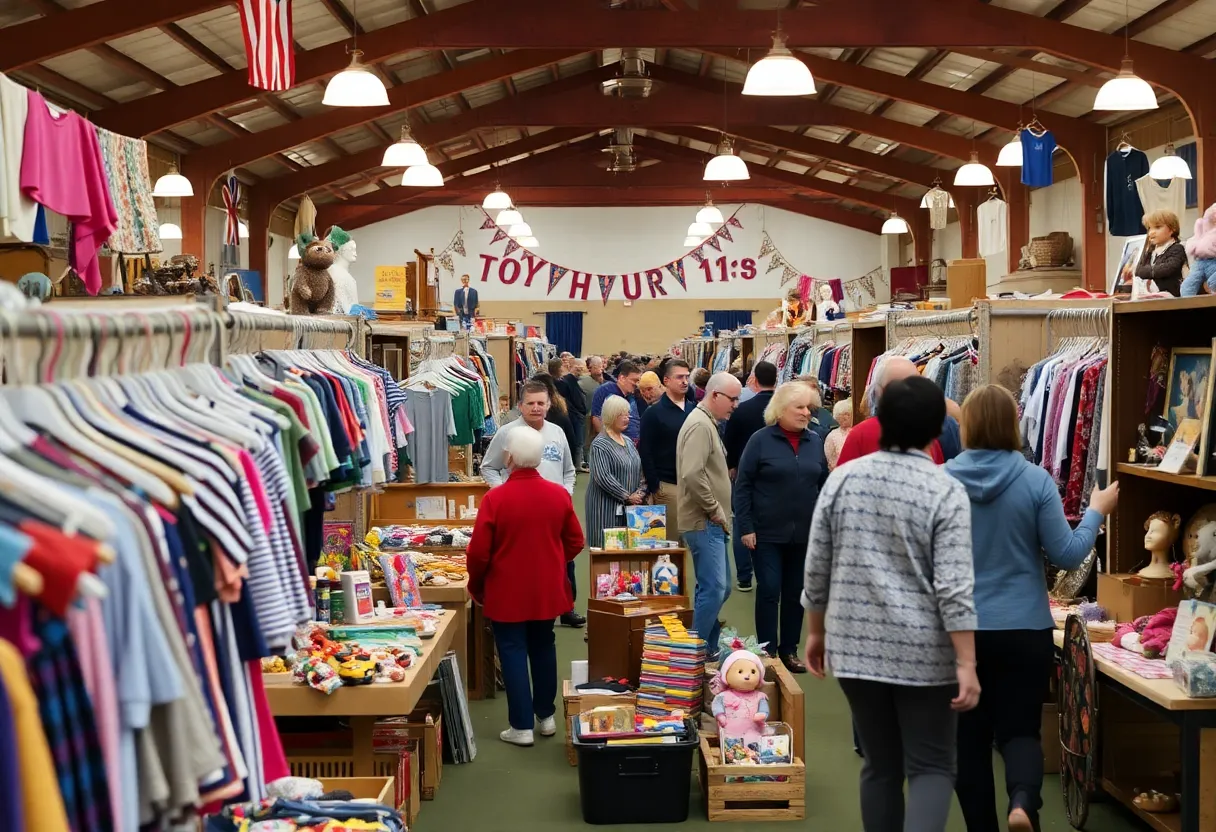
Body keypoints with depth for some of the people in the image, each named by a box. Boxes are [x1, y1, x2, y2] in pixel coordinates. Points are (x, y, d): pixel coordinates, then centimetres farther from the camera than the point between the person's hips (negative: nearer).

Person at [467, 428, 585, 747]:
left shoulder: (494, 498, -18)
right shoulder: (559, 494, -5)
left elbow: (479, 553, -13)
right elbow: (575, 542, 5)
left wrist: (476, 586, 4)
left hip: (507, 592, -4)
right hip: (547, 589, 4)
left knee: (513, 652, 5)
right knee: (543, 648, 19)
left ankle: (521, 726, 7)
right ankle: (546, 715, 28)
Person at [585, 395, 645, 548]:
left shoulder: (628, 442, 16)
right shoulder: (600, 444, -9)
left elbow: (639, 470, 19)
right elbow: (603, 477, -17)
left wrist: (640, 492, 0)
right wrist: (627, 497, -14)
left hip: (630, 507, 7)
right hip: (607, 508, -7)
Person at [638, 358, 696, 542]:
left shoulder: (694, 409, 10)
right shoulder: (654, 413, -2)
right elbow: (645, 453, -5)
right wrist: (654, 487, -9)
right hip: (667, 486, -4)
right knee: (670, 539, -3)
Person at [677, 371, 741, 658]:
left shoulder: (708, 423, 18)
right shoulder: (700, 425, -15)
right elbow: (692, 475, -27)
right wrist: (715, 509, -18)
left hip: (711, 523, 11)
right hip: (703, 523, -11)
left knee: (720, 588, 13)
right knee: (713, 589, -13)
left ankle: (707, 648, 21)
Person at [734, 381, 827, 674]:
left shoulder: (815, 442, 4)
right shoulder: (761, 440, -7)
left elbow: (824, 484, 11)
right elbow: (743, 486, -7)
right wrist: (745, 528, -11)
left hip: (805, 533, 4)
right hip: (767, 533, -4)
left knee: (796, 592, 11)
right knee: (769, 590, -2)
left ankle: (789, 649, 23)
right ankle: (767, 651, 9)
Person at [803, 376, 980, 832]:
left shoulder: (841, 478, 1)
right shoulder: (945, 491, -10)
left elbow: (816, 569, 4)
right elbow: (954, 587, -15)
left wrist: (816, 631, 15)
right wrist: (966, 664, -12)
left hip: (856, 646, 4)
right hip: (923, 651, -4)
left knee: (880, 765, 14)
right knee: (930, 766, 5)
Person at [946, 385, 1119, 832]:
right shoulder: (1036, 480, -9)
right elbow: (1067, 554, -4)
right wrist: (1096, 512, 11)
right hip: (1024, 629, 0)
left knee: (969, 735, 13)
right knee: (1020, 728, 9)